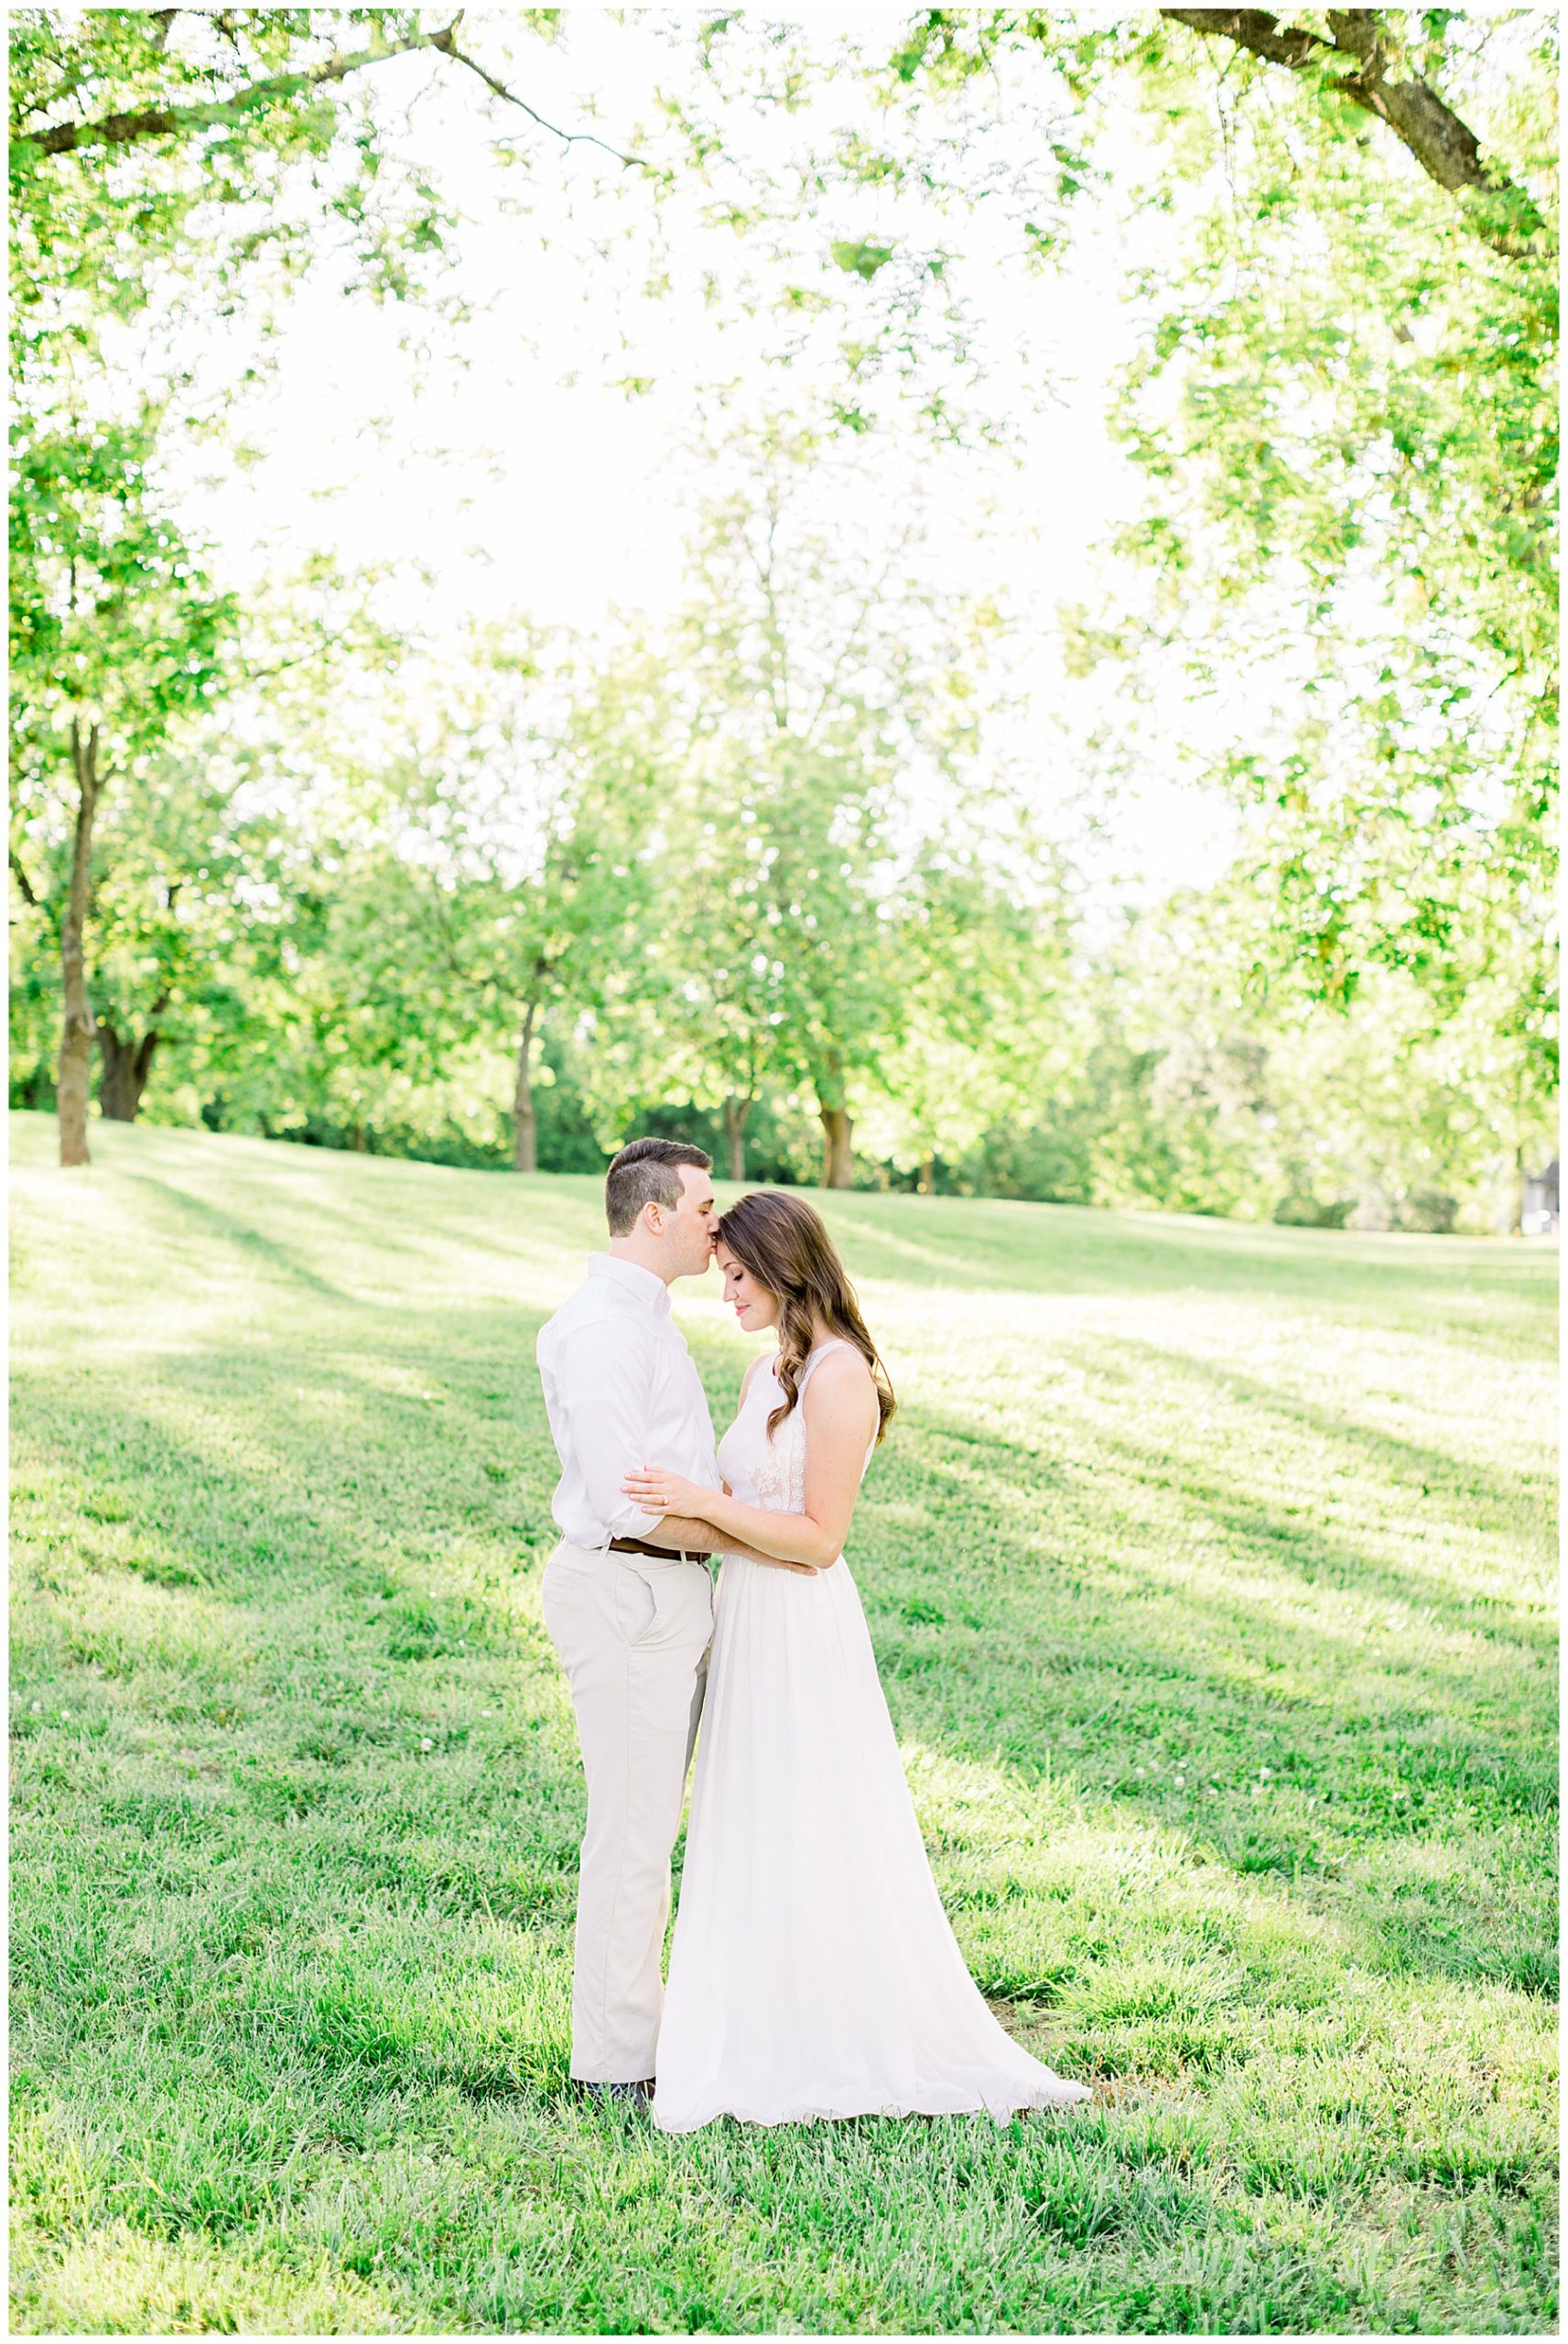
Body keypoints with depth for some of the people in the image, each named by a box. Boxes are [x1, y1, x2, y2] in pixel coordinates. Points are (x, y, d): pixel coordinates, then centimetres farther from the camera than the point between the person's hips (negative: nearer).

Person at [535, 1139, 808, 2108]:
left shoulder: (645, 1318, 16)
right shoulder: (600, 1327, -17)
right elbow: (625, 1500, -23)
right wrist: (756, 1541, -12)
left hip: (667, 1592, 10)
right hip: (628, 1593, -10)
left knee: (649, 1820, 16)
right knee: (634, 1828, -3)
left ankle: (631, 2025, 26)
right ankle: (619, 2061, 7)